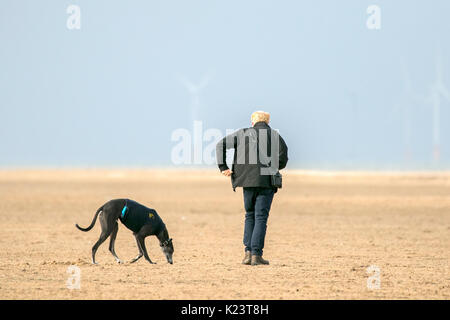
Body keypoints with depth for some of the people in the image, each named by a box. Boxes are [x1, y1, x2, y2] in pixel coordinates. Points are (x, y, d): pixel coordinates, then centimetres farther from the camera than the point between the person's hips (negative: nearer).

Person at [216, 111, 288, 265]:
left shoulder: (243, 133, 11)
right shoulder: (274, 135, 8)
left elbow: (221, 145, 4)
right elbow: (283, 150, -8)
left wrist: (223, 167, 3)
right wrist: (277, 167, 9)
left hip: (248, 181, 2)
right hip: (267, 181, -2)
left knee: (250, 216, 15)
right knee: (261, 217, 0)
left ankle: (248, 251, 3)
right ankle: (256, 254, -8)